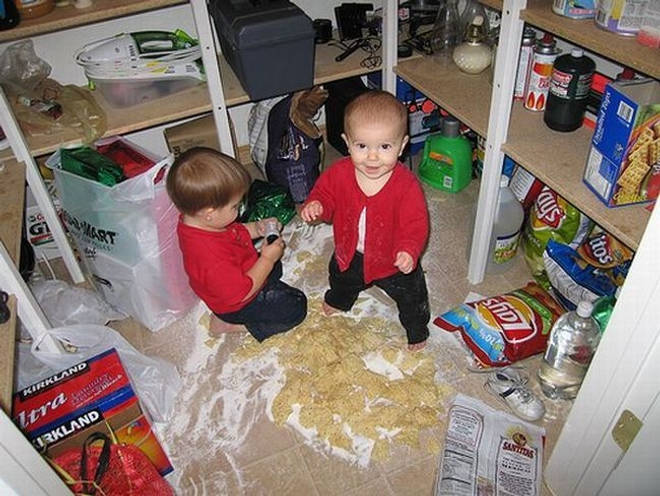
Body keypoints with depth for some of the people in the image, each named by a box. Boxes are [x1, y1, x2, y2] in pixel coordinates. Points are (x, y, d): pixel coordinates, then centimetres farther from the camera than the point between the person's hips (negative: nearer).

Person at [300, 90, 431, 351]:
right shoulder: (339, 173, -22)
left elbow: (416, 224, -27)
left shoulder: (407, 185, -31)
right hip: (350, 254, 4)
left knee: (411, 295, 19)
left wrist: (409, 250, -44)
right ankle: (338, 300, 73)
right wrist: (315, 205, -27)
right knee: (342, 279, 35)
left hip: (394, 261, -3)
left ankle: (417, 331, 53)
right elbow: (325, 192, -5)